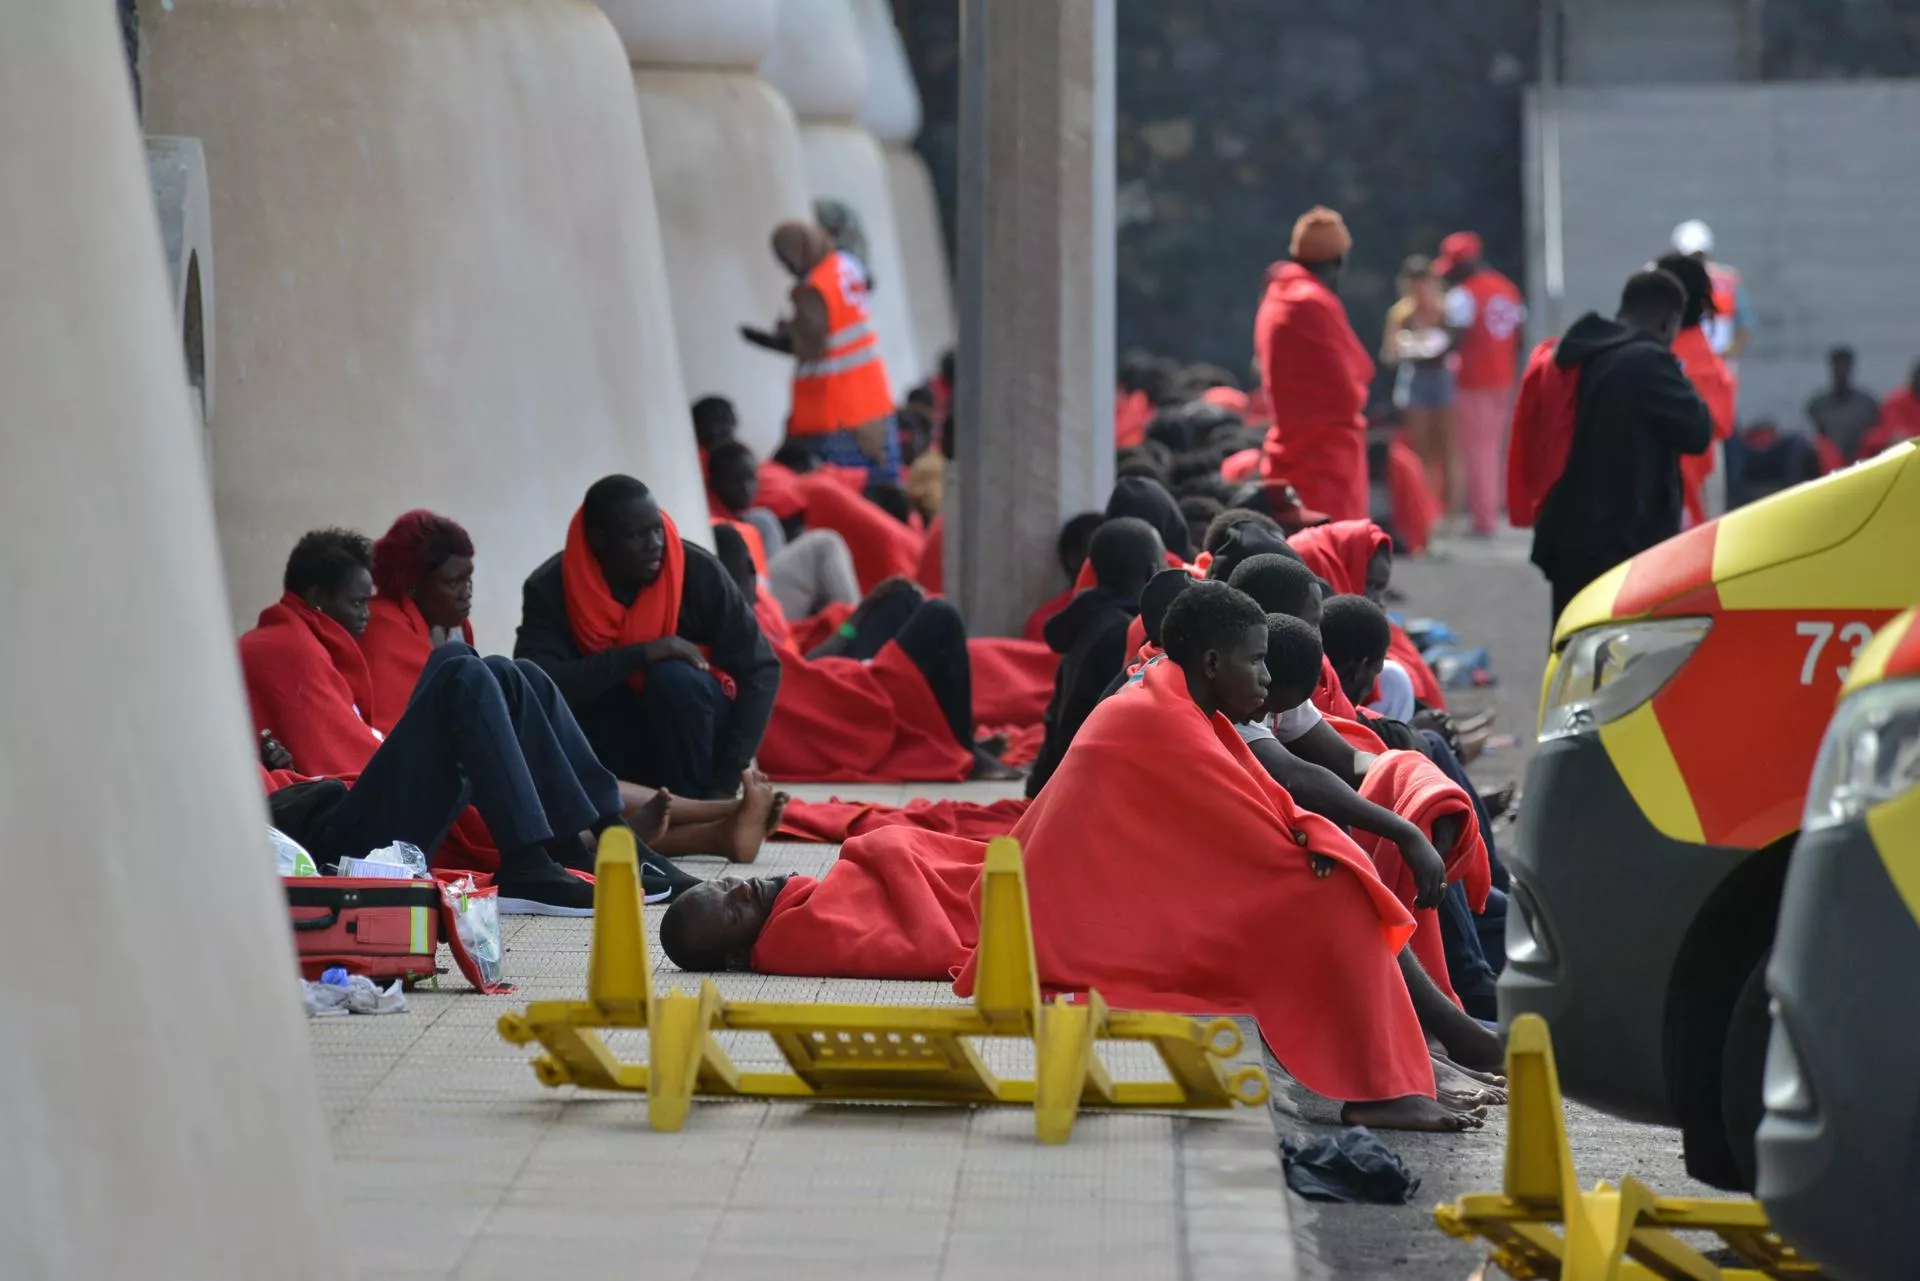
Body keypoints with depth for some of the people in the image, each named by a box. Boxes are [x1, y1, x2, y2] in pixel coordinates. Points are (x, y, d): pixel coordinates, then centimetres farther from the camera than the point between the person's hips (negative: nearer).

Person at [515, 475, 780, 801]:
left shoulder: (698, 572, -17)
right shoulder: (551, 589, -17)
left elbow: (761, 670, -15)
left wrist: (726, 784, -23)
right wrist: (640, 654, -35)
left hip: (695, 739, 0)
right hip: (615, 754, 0)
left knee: (675, 676, -31)